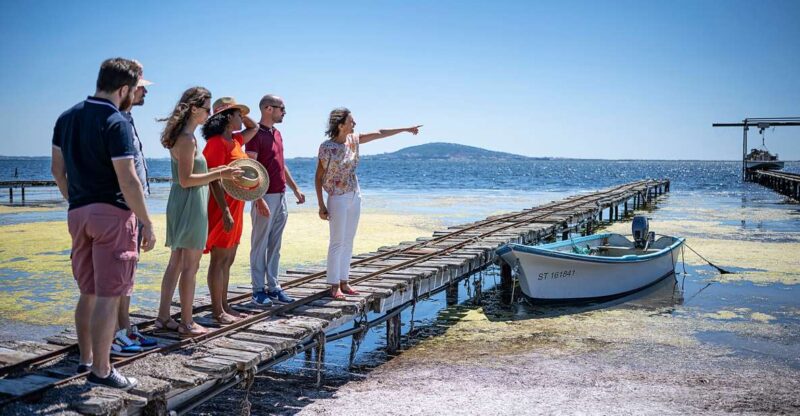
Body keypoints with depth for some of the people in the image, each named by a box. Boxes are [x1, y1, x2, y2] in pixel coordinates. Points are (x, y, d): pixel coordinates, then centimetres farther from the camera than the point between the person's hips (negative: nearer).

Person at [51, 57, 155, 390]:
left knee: (88, 292, 18)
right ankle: (100, 370, 4)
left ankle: (85, 358, 29)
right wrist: (146, 223, -12)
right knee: (108, 296, -2)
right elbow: (128, 181, -19)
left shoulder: (67, 118, 9)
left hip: (78, 213, 8)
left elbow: (58, 169, 14)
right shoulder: (116, 123, -15)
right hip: (112, 214, -8)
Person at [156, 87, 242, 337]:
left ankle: (163, 318, 19)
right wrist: (219, 175, -18)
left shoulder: (182, 136, 14)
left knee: (176, 262, 13)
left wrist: (216, 171, 15)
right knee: (190, 266, -3)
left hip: (180, 204, 10)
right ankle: (186, 323, 5)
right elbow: (186, 180, -20)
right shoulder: (187, 139, -16)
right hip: (190, 205, -10)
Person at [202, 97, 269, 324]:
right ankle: (218, 311, 3)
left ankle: (224, 306, 21)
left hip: (235, 208, 9)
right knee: (219, 259, -3)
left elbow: (254, 128, 35)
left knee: (228, 260, 13)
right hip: (223, 208, -9)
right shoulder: (217, 142, -13)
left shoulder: (235, 141, 14)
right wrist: (226, 212, -24)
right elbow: (215, 179, -19)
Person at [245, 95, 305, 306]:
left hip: (280, 196, 8)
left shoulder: (277, 134, 15)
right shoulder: (256, 134, -11)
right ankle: (258, 290, 7)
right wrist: (259, 199, -22)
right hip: (266, 197, -8)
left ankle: (274, 288, 17)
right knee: (260, 245, 0)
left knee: (274, 246, 11)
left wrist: (295, 189, 21)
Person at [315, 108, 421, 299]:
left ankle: (344, 281, 16)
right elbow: (318, 177, -10)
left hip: (354, 196, 7)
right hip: (338, 198, -6)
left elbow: (379, 133, 14)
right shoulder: (326, 147, -14)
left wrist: (406, 129, 20)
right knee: (337, 242, -5)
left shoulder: (353, 139, 4)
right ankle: (334, 285, 2)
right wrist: (321, 206, -13)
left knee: (348, 241, 9)